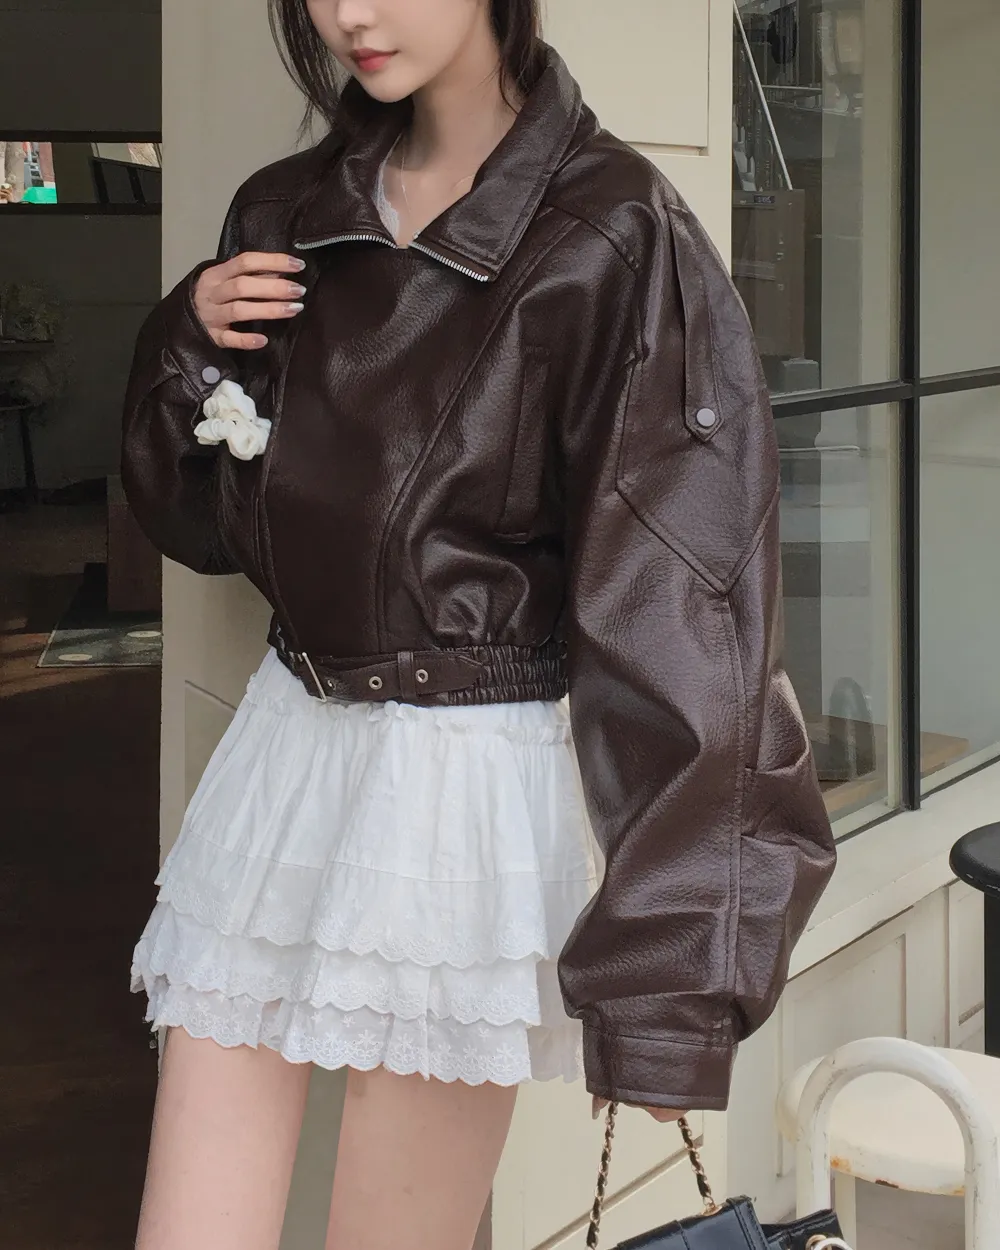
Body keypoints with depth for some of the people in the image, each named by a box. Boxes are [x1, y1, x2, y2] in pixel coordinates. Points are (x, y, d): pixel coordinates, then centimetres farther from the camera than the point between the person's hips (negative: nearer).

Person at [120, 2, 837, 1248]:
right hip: (284, 754, 6)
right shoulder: (285, 213, 7)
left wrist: (670, 954, -18)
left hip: (470, 787, -5)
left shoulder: (612, 237, -12)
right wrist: (189, 343, -4)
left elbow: (677, 596, -15)